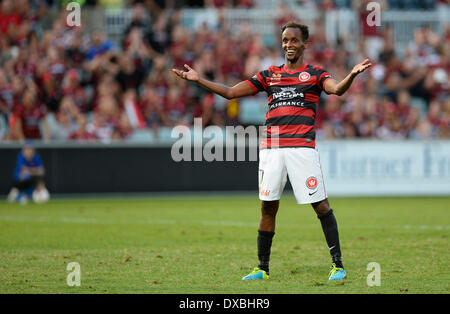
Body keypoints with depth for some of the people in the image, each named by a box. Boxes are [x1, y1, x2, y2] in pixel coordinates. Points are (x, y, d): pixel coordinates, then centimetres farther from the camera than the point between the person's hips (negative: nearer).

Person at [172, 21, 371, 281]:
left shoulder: (315, 74, 6)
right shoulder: (270, 75, 17)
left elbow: (337, 89, -15)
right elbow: (230, 92, 16)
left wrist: (353, 74, -35)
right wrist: (198, 79, 10)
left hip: (302, 147, -4)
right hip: (271, 147, 4)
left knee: (321, 205, -7)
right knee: (268, 207, 5)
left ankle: (338, 264, -1)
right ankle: (263, 268, 13)